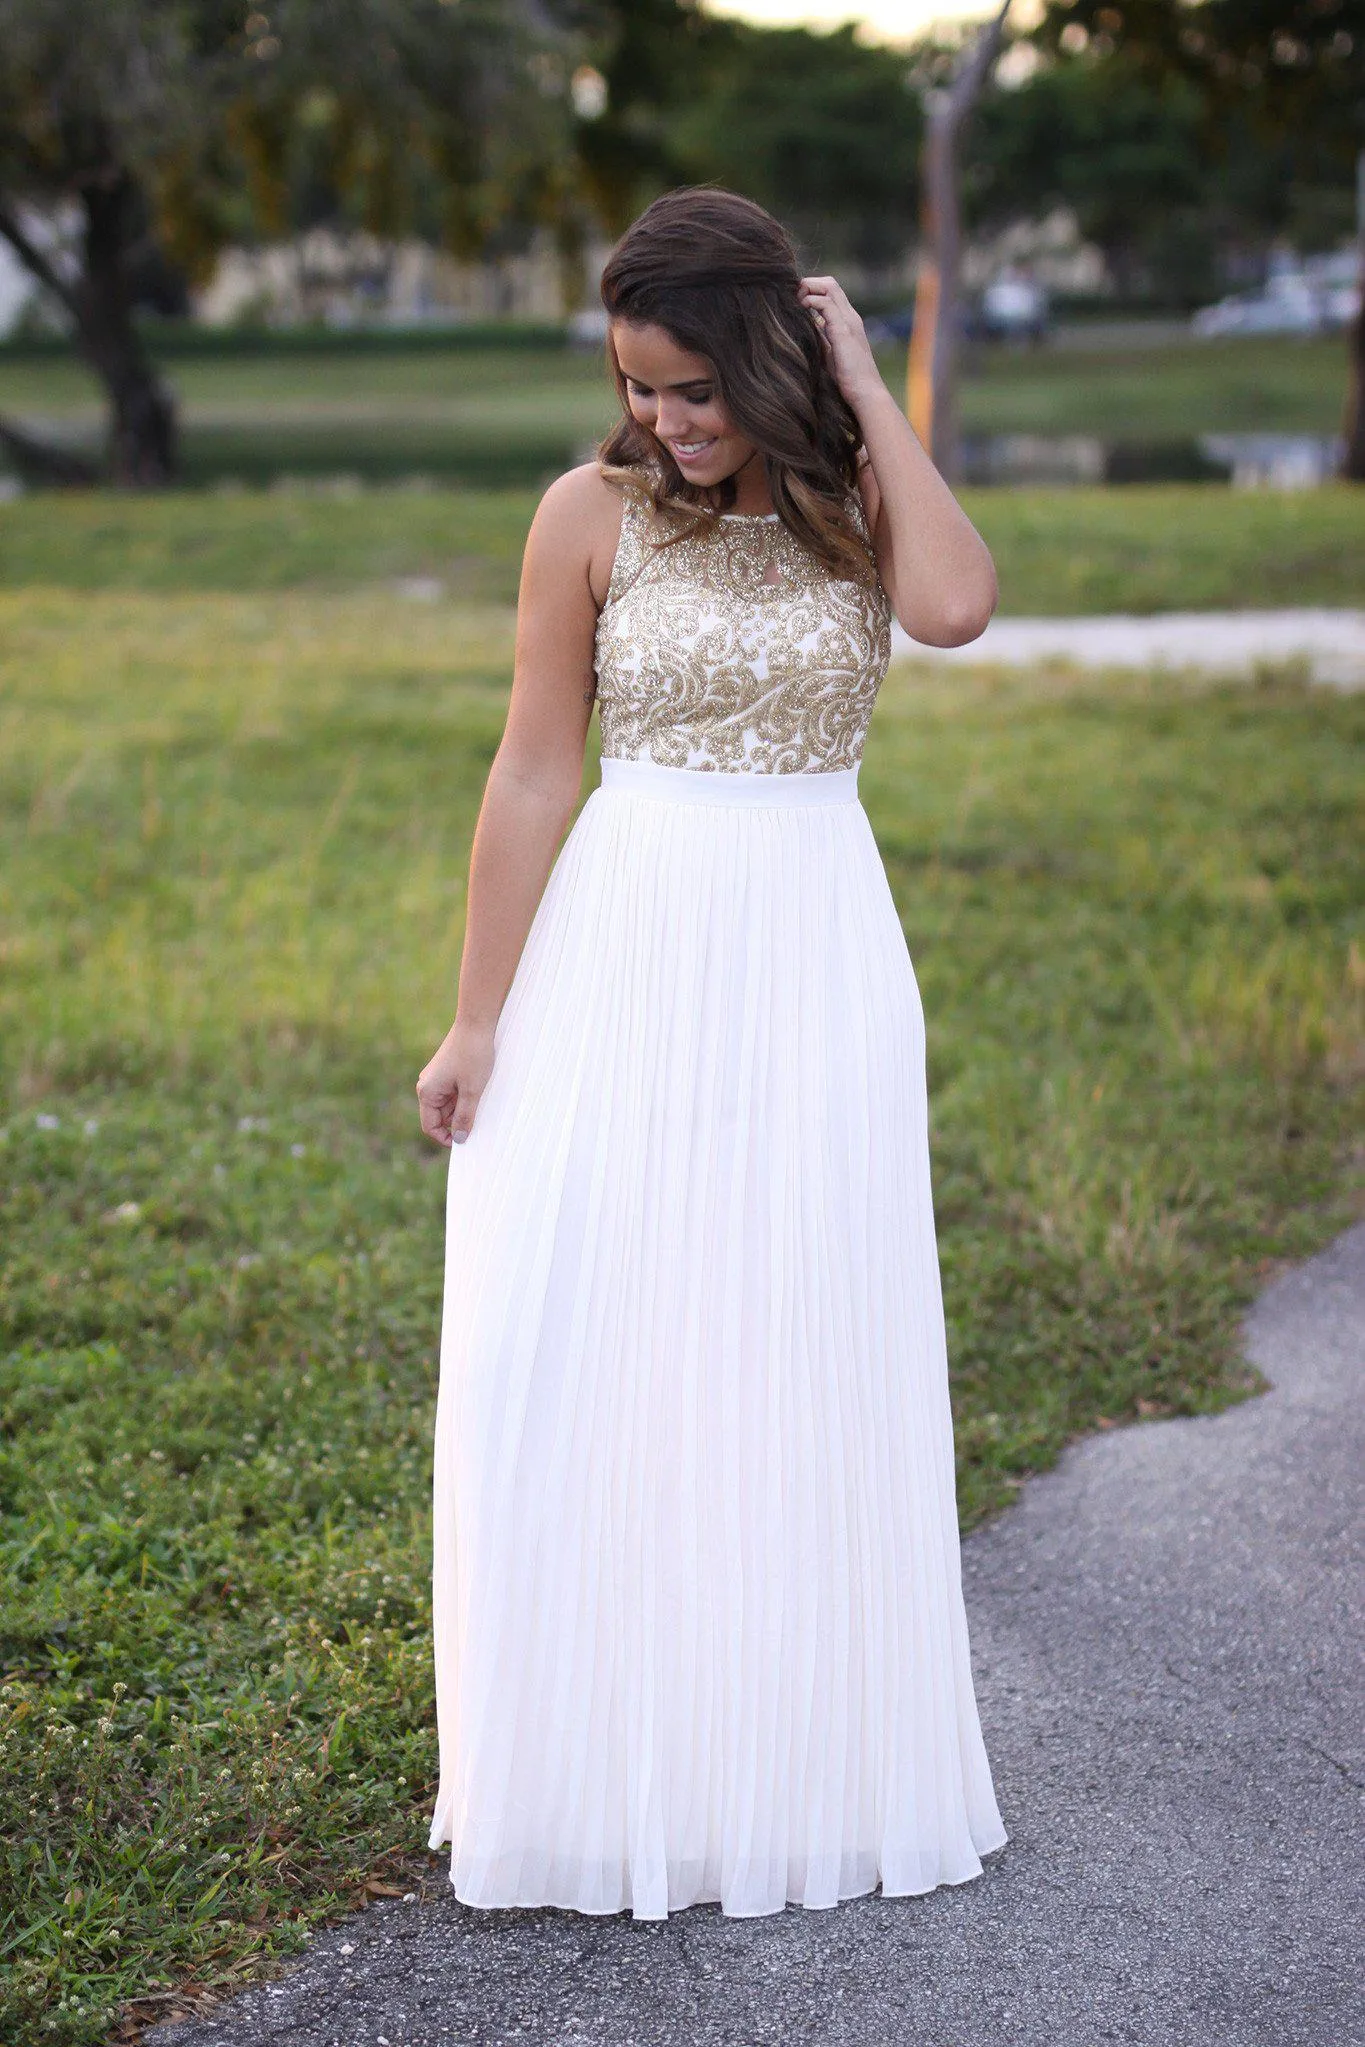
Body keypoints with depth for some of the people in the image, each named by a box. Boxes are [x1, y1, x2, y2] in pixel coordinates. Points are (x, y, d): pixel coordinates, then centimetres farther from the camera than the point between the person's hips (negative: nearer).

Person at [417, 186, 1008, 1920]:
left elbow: (956, 608, -21)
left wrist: (868, 396, -13)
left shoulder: (856, 497, 2)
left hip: (815, 956, 1)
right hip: (623, 958, -1)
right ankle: (605, 1770, 16)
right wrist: (477, 1020, -2)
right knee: (575, 1360, -1)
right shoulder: (593, 513, -2)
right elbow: (534, 775, -1)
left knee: (799, 1365, 8)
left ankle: (798, 1763, 25)